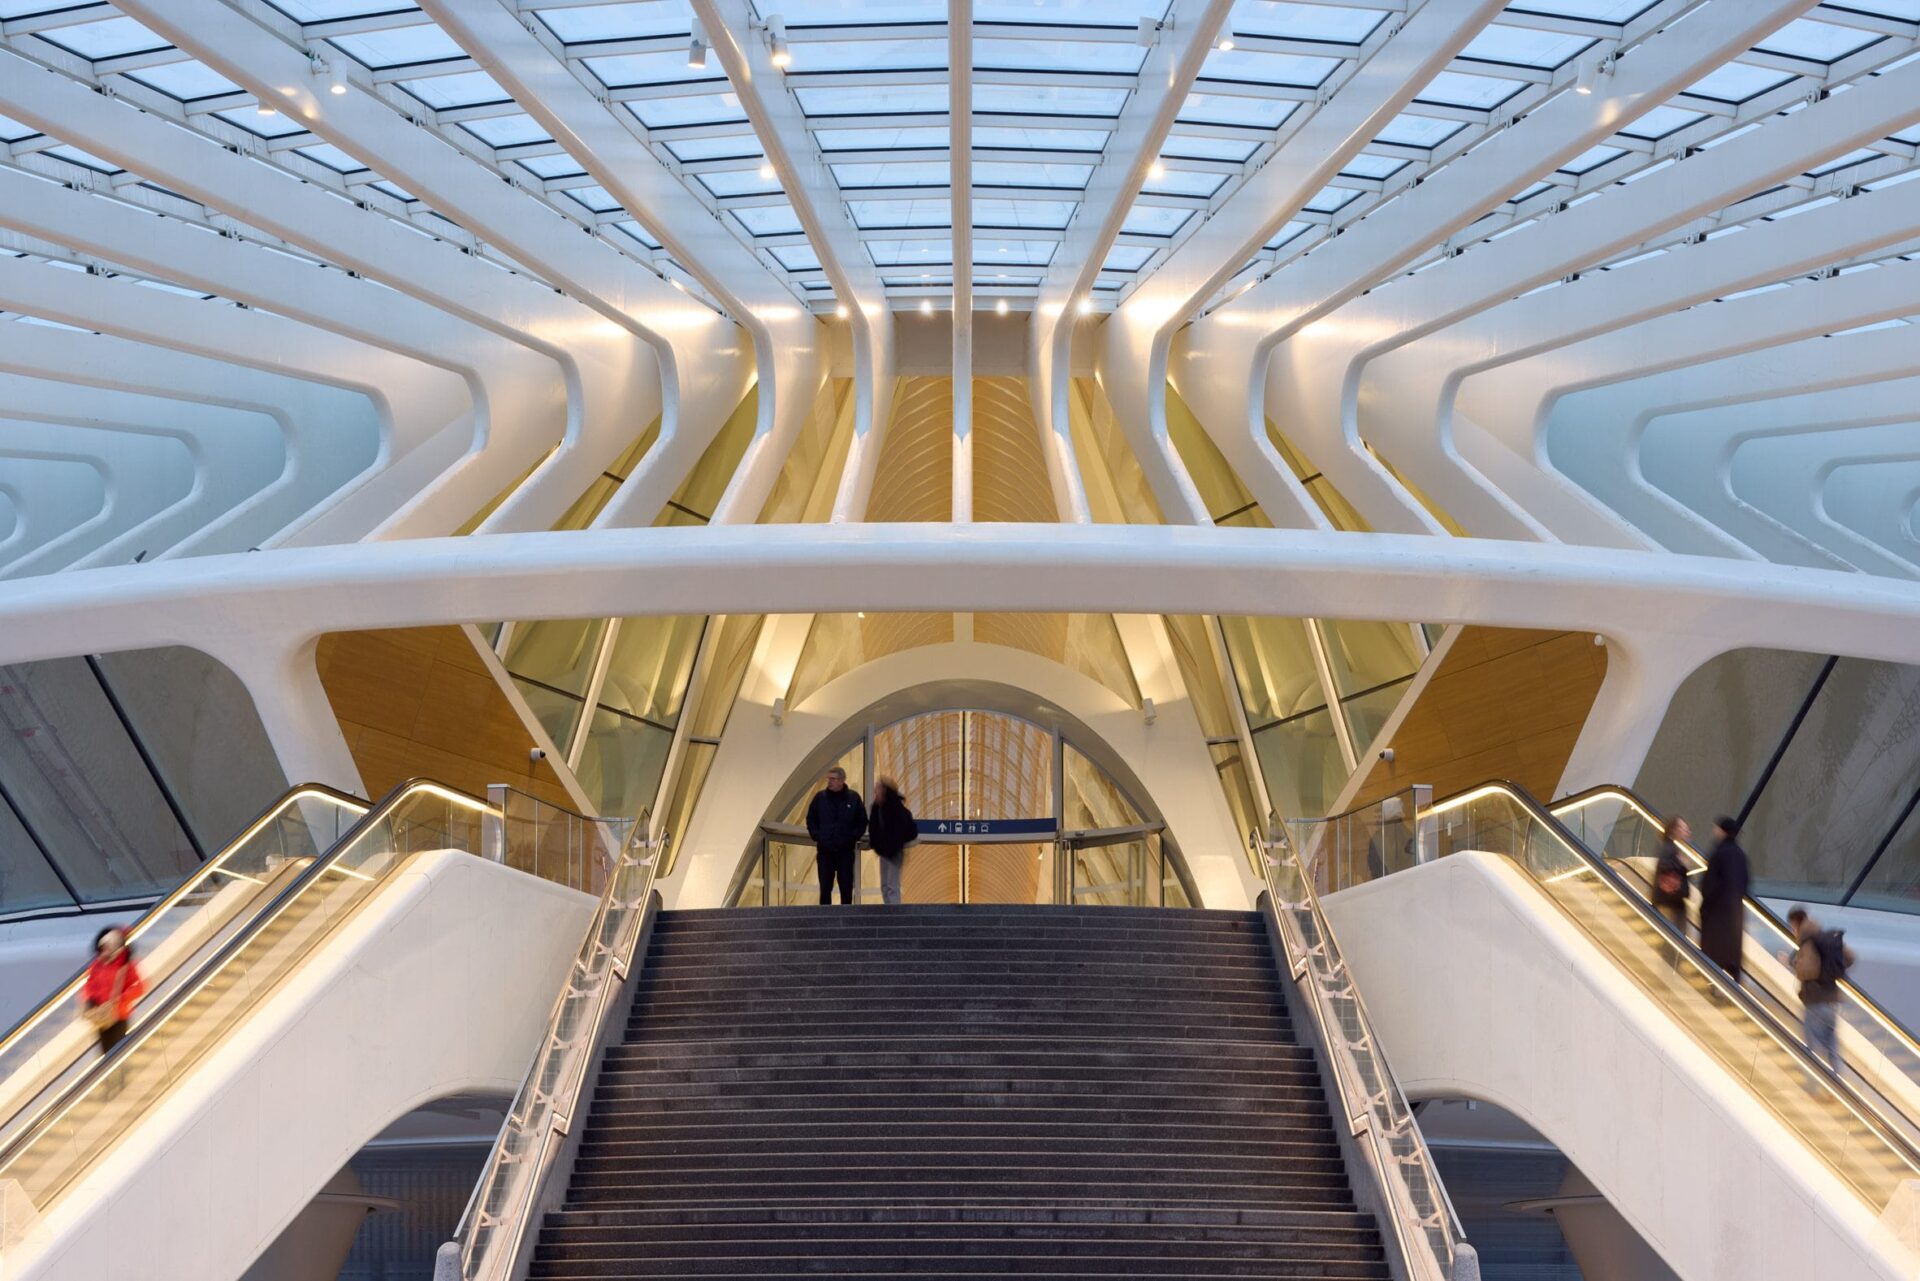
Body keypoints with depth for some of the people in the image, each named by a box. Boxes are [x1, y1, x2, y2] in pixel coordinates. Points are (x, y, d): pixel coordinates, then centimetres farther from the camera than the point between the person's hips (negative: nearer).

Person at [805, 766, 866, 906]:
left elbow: (862, 821, 7)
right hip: (825, 850, 1)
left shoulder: (854, 798, 0)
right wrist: (816, 836, 0)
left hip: (846, 851, -1)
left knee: (846, 888, 3)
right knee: (825, 887, 3)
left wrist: (854, 837, -3)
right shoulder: (820, 797, 2)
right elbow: (810, 819, 11)